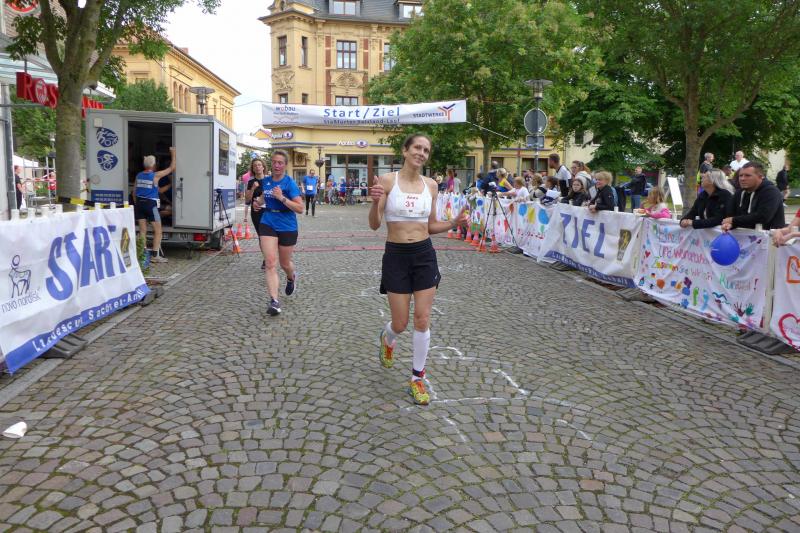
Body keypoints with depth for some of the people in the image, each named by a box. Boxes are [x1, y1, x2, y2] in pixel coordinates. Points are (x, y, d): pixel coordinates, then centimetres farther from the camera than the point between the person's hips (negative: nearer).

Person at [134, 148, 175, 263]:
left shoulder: (139, 176, 8)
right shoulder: (156, 175, -8)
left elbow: (134, 192, 15)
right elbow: (172, 168, 0)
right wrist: (173, 154, 9)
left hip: (139, 203, 6)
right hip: (150, 204, -6)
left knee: (142, 230, 9)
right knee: (158, 231, 0)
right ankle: (155, 255, -4)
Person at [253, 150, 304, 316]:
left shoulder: (290, 183, -11)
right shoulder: (265, 181, 5)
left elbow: (300, 208, -18)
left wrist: (282, 198, -26)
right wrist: (259, 202, 5)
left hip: (287, 228, -3)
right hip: (268, 225, 3)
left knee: (284, 263, 13)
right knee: (270, 263, -11)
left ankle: (292, 278, 50)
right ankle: (274, 301, -11)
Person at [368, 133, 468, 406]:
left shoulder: (431, 185, 5)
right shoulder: (387, 180, -7)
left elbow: (431, 226, 12)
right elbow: (374, 225, -9)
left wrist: (453, 223, -6)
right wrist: (375, 202, -28)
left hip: (424, 254, 3)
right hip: (396, 255, -3)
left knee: (422, 320, 2)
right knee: (401, 323, 4)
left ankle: (417, 378, 18)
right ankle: (387, 340, 43)